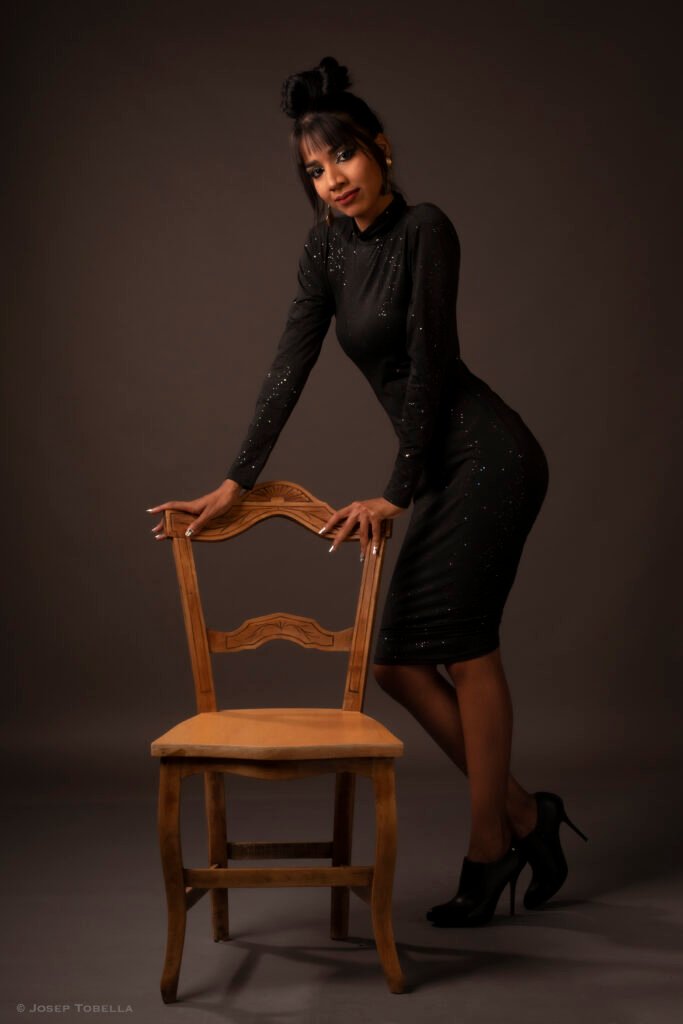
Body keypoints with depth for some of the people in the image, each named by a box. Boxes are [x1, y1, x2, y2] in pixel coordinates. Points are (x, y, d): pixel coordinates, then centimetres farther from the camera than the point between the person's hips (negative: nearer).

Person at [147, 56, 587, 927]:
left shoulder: (425, 230, -13)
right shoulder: (327, 247, 8)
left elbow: (427, 364, -15)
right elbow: (289, 367, 5)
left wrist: (395, 494, -12)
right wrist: (235, 481, 0)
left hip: (486, 455, -8)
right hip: (446, 468, 8)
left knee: (463, 649, -5)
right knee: (397, 660, 6)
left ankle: (488, 851, 10)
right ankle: (523, 815, 17)